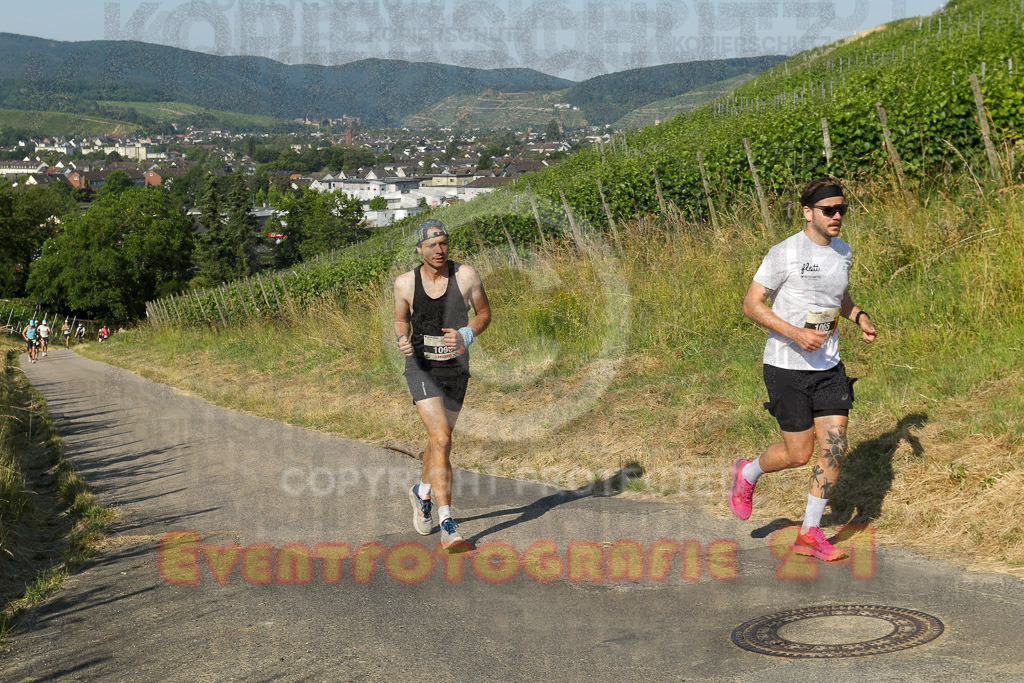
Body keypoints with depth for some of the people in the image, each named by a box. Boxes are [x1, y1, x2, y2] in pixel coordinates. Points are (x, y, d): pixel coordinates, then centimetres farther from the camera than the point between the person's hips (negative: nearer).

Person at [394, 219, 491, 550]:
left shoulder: (465, 275, -8)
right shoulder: (405, 283, -6)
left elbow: (484, 313, 3)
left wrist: (465, 335, -16)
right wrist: (402, 340, -12)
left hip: (456, 370, 3)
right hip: (422, 368, -3)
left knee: (439, 439, 19)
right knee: (441, 440, -18)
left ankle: (422, 492, 51)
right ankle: (447, 527, -19)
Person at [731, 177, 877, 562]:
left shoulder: (842, 251, 8)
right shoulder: (785, 254, -13)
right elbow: (751, 304, -12)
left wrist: (859, 317, 5)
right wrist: (796, 334, -22)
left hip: (829, 367, 6)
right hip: (787, 367, -6)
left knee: (835, 448, -2)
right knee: (799, 454, 0)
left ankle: (809, 535, 10)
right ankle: (747, 474, 32)